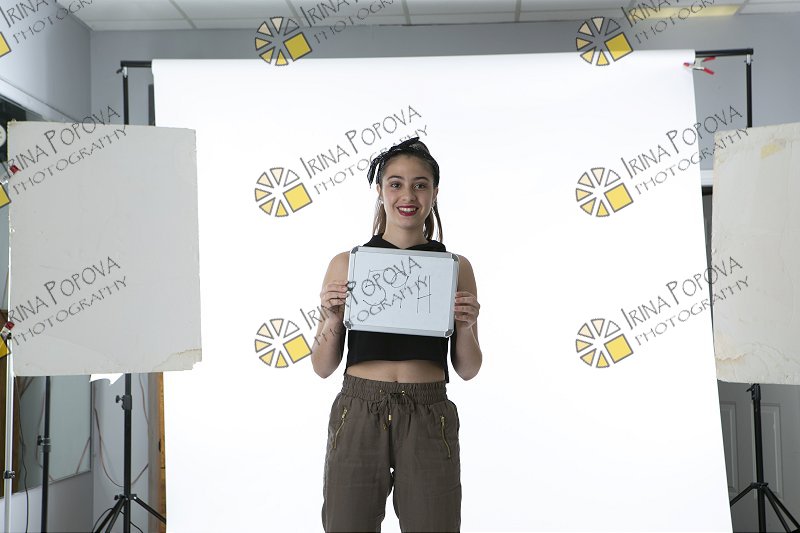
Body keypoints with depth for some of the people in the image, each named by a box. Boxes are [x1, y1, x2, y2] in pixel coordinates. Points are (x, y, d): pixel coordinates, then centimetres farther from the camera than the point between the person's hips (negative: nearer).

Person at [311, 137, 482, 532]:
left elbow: (467, 369, 8)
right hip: (359, 415, 0)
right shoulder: (347, 263, 3)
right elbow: (323, 367, 5)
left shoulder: (455, 266, 4)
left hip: (429, 420, 0)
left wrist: (466, 327, -11)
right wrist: (332, 318, -12)